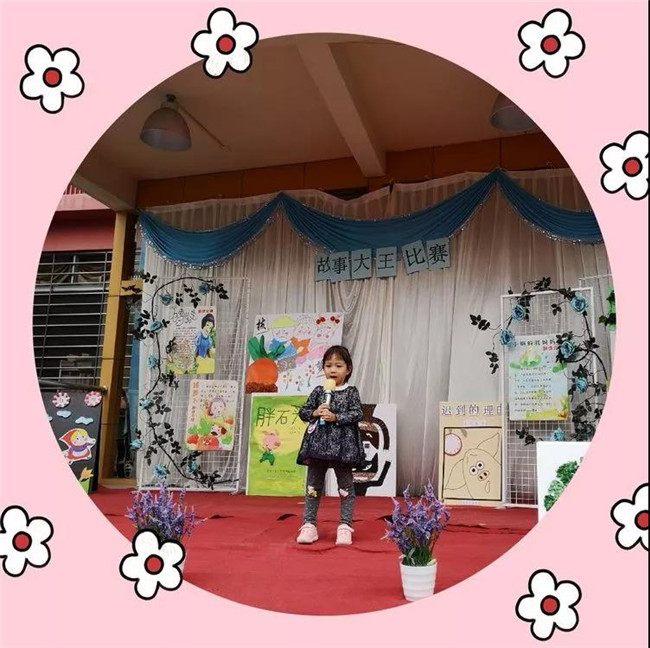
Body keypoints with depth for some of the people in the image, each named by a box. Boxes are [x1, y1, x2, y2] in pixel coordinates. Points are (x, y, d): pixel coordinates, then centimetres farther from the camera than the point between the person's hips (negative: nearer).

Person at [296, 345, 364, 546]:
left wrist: (335, 417, -17)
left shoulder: (351, 392, 1)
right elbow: (303, 412, 8)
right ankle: (309, 524, 17)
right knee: (313, 485, 8)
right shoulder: (318, 391, 7)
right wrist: (315, 413, -11)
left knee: (345, 486, 5)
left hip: (342, 444, -2)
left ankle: (345, 526, 14)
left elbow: (357, 414, -9)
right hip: (318, 442, 3)